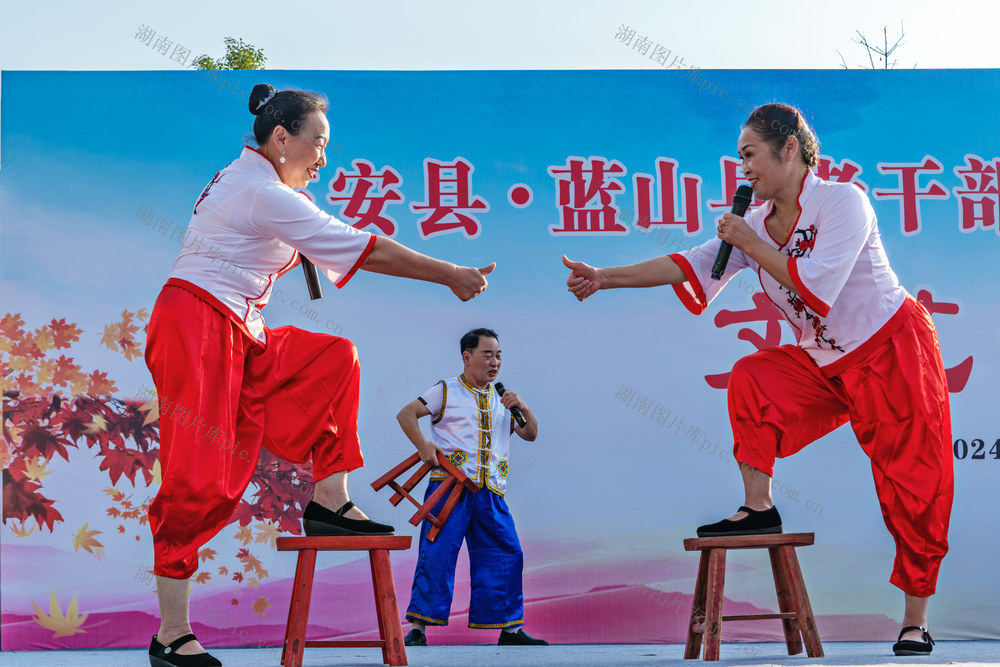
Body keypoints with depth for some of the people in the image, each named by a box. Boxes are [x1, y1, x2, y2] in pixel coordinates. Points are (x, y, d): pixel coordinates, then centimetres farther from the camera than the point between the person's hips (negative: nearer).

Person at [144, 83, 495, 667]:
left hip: (238, 335, 10)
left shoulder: (246, 180, 18)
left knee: (336, 358, 6)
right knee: (202, 478, -10)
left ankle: (330, 503, 4)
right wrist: (450, 276, -7)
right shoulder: (263, 194, -14)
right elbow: (366, 251, -13)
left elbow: (345, 250, 18)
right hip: (195, 327, -10)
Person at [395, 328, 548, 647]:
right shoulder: (446, 392, 6)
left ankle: (510, 627, 11)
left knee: (505, 554, 2)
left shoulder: (501, 400, 21)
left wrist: (522, 408, 0)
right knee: (437, 552, -10)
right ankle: (418, 626, -6)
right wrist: (423, 445, -13)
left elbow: (530, 434, 19)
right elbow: (406, 413, 1)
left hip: (490, 492, 5)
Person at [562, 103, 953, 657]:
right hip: (825, 362, 7)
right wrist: (605, 277, -7)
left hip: (893, 351, -7)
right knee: (752, 379, -8)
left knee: (911, 485, -5)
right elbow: (688, 266, -1)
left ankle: (915, 621, 4)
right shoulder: (757, 222, 2)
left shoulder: (843, 201, -18)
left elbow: (816, 288, -27)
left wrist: (752, 246, -19)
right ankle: (759, 509, 0)